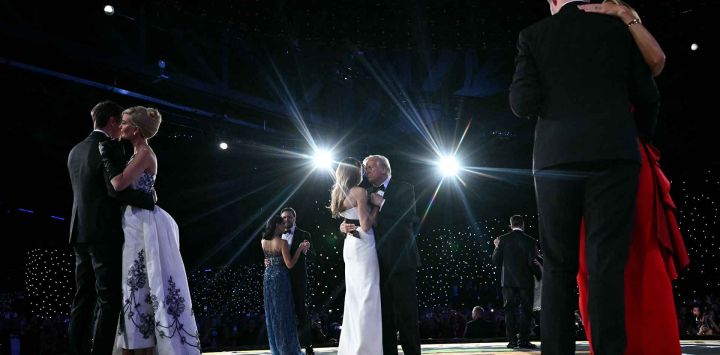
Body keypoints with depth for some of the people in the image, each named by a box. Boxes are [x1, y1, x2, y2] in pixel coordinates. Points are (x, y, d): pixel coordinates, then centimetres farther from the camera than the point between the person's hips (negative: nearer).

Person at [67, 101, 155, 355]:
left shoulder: (76, 151, 16)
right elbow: (117, 190, -19)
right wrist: (150, 199, -6)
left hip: (80, 232, 8)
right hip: (104, 233, -8)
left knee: (83, 299, 8)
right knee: (108, 299, -7)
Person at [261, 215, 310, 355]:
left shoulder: (263, 242, 4)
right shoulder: (282, 242, -15)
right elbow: (290, 264, -17)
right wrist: (299, 249, -9)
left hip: (267, 277, 6)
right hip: (280, 277, -6)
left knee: (271, 312, 12)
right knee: (283, 312, 1)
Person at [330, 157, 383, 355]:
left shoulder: (339, 194, 13)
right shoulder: (359, 191, -12)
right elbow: (366, 225, -17)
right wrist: (377, 205, -6)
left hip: (350, 245, 9)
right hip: (363, 245, -9)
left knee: (354, 296, 12)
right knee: (366, 297, -5)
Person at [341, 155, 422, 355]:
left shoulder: (404, 188, 3)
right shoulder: (367, 192, 17)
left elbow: (410, 217, -12)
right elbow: (356, 218, 11)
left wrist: (382, 203, -12)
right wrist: (343, 226, -11)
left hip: (400, 261, -4)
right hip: (378, 263, 5)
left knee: (406, 313, -4)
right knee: (384, 315, 5)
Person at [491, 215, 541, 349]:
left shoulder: (503, 239, 0)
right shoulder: (529, 240, -5)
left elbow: (496, 261, 0)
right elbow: (533, 262, -9)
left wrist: (497, 247, 15)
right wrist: (540, 277, 3)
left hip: (508, 281, 2)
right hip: (525, 281, -2)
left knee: (510, 310, 6)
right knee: (525, 310, 4)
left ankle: (512, 340, 3)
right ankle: (524, 341, -1)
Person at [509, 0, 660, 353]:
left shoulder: (533, 36, 8)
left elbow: (523, 103, -1)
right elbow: (647, 96, 10)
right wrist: (639, 135, 29)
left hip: (556, 159, 0)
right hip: (612, 155, 0)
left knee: (558, 268, 6)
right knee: (606, 265, -4)